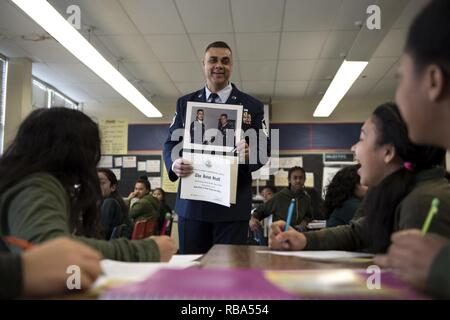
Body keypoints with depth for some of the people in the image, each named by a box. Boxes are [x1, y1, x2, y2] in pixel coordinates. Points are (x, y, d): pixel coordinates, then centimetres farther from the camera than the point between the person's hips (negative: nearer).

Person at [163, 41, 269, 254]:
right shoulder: (185, 103, 11)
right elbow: (171, 143, 11)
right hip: (192, 202, 2)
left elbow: (264, 148, 3)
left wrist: (249, 154, -21)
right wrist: (174, 163, -12)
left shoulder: (252, 106, 5)